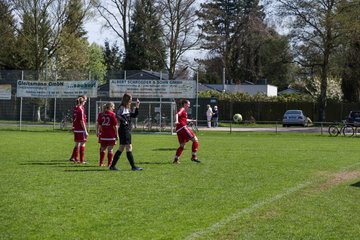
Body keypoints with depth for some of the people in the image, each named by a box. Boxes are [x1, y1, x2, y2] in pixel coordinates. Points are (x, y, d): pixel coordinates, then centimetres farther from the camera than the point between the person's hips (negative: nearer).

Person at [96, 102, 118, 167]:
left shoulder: (101, 114, 5)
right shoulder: (112, 114, -6)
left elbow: (98, 124, 7)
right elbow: (115, 126, -7)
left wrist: (97, 132, 15)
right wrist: (116, 134, -1)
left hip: (103, 135, 4)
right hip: (111, 135, -4)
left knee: (103, 149, 14)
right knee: (110, 150, 2)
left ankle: (101, 163, 15)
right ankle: (109, 164, 4)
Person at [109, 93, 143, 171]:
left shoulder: (127, 108, 17)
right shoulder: (122, 108, -11)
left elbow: (134, 115, 22)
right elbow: (117, 115, -26)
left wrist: (137, 107, 14)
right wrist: (124, 121, -21)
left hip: (127, 130, 10)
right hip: (124, 130, -10)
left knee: (121, 148, 10)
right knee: (129, 148, -7)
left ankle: (113, 165, 13)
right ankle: (133, 166, -5)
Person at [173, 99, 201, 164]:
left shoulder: (184, 111, 25)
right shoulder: (182, 109, -4)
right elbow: (177, 114, -24)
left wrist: (192, 120, 56)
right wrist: (177, 121, -43)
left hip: (179, 130, 10)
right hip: (183, 127, -10)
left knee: (182, 145, 14)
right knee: (195, 140, -7)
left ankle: (176, 159, 11)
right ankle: (193, 157, -9)